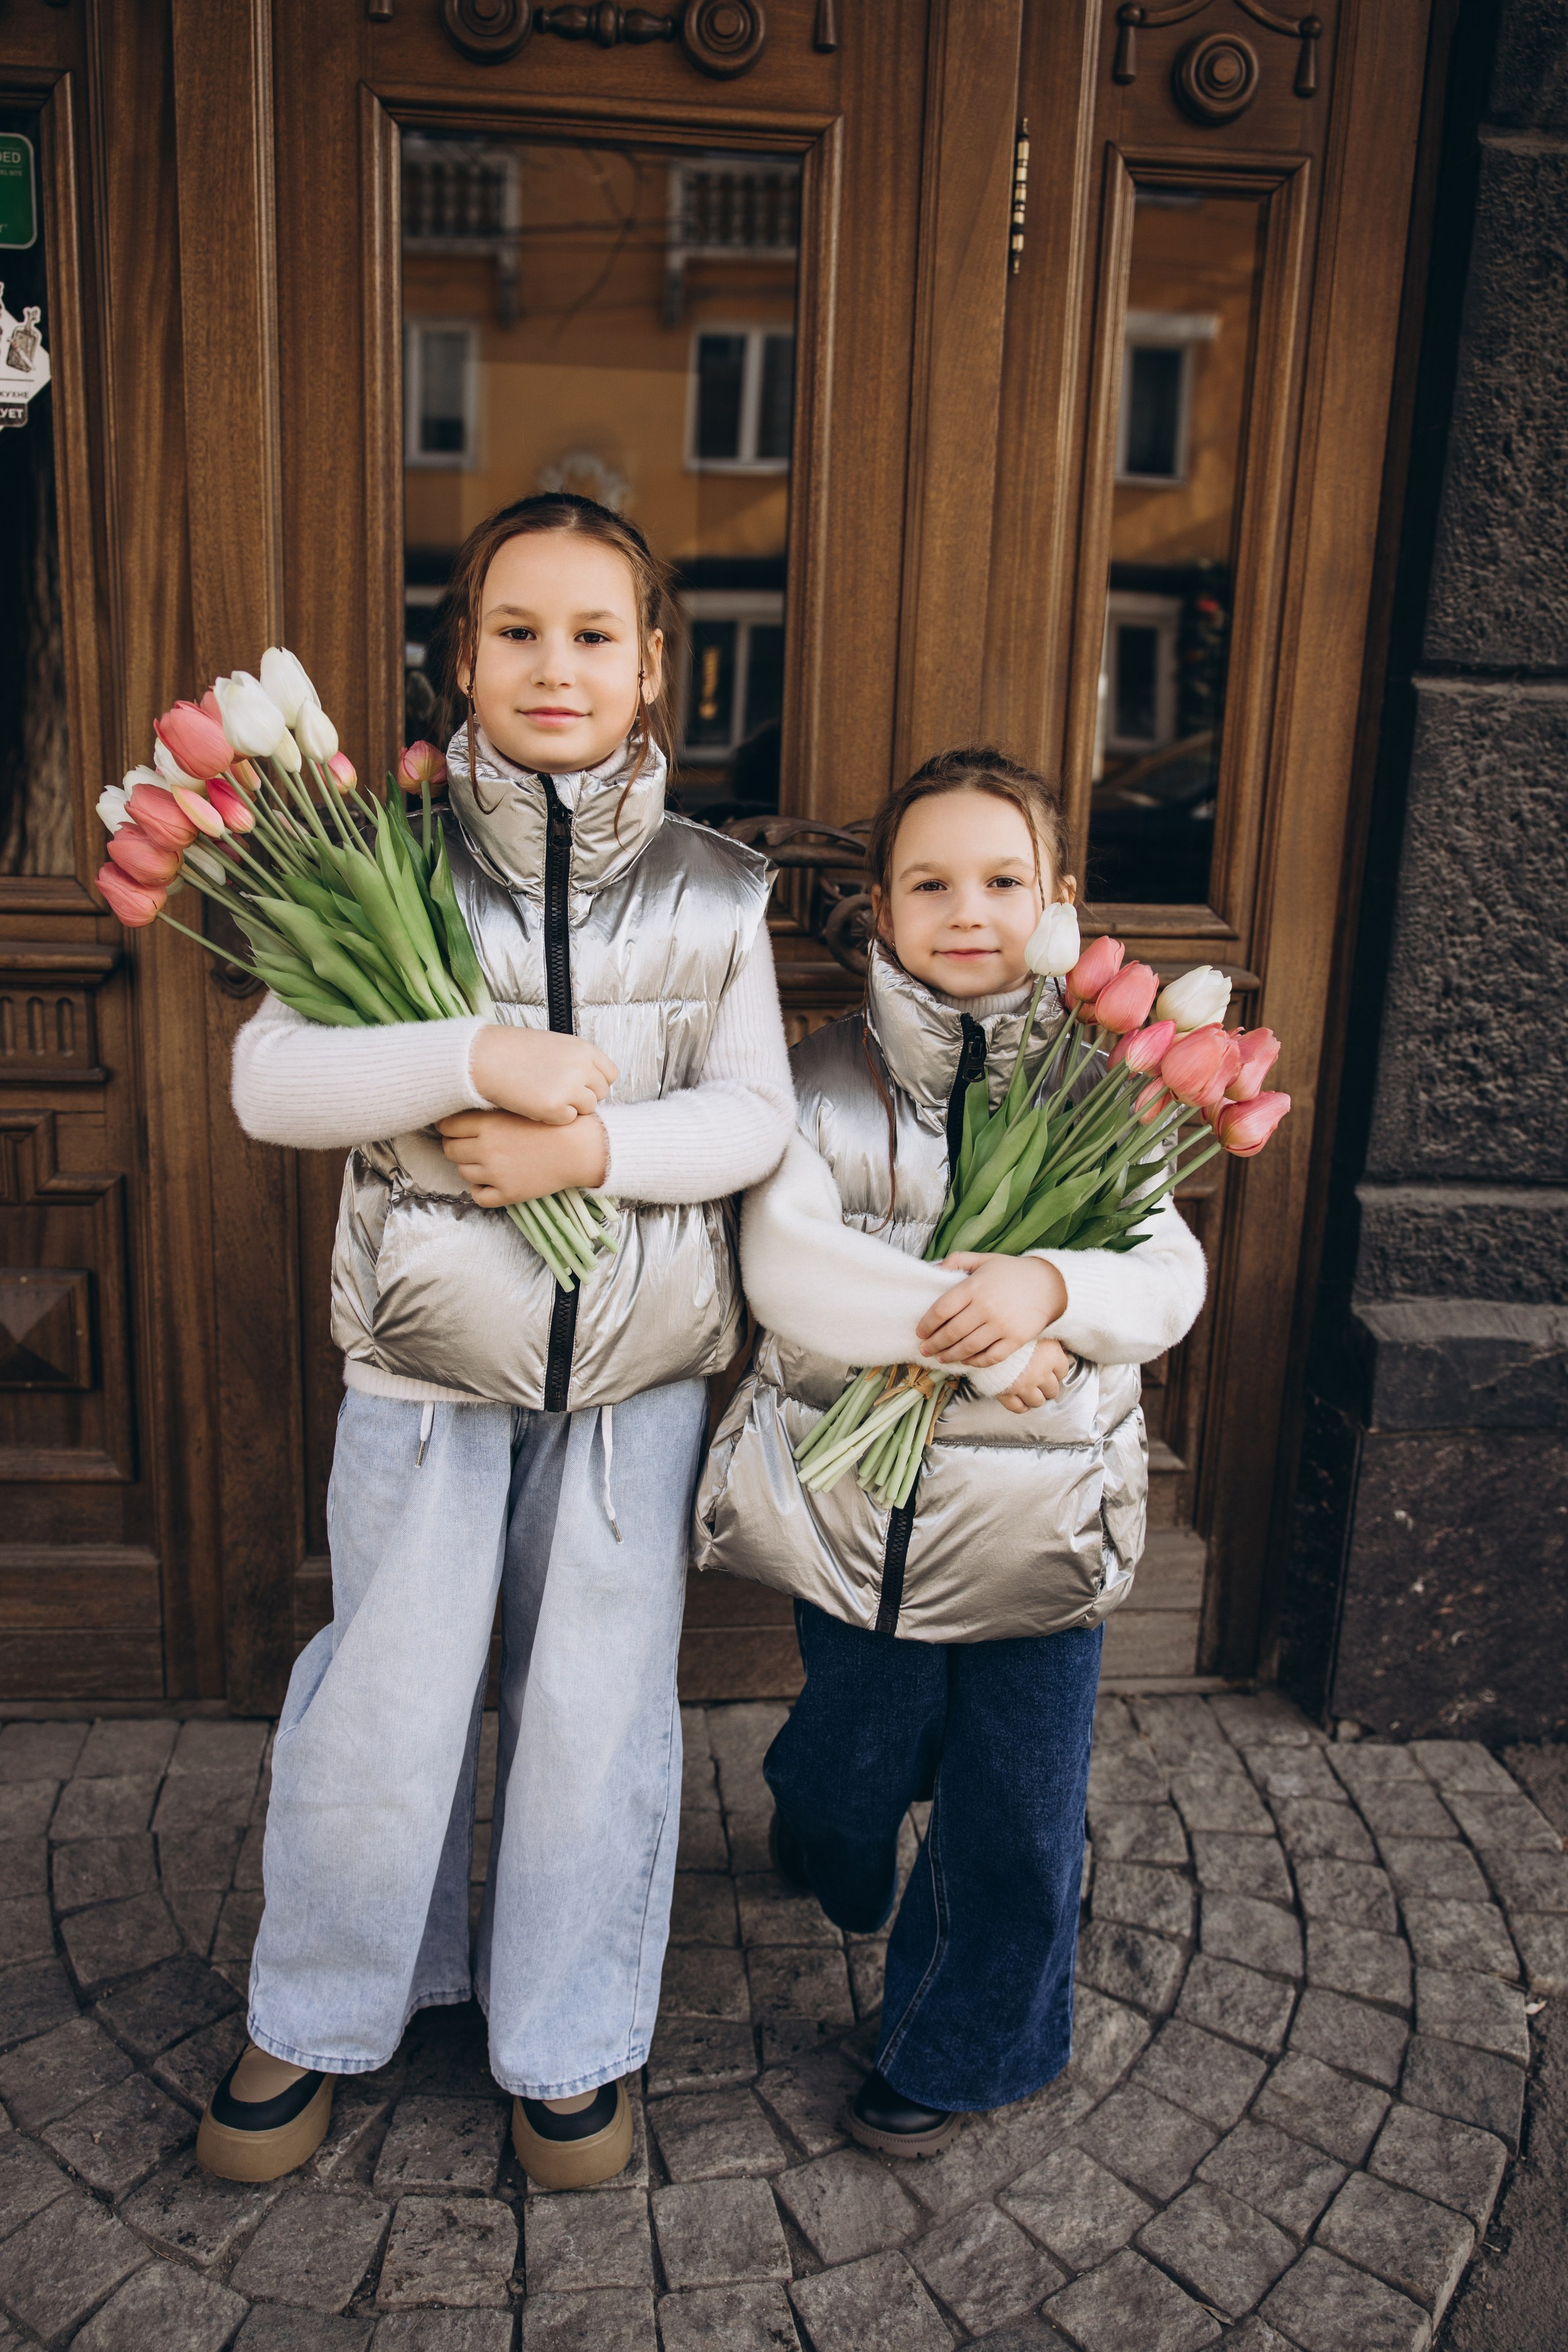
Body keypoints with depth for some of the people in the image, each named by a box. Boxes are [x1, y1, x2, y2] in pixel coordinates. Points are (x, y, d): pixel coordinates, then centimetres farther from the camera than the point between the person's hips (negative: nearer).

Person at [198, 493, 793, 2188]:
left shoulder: (709, 890, 1)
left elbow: (754, 1118, -3)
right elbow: (268, 1081, -8)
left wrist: (591, 1143, -20)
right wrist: (474, 1058, -22)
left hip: (636, 1356, 1)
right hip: (428, 1347, 0)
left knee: (597, 1703, 11)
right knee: (386, 1701, 10)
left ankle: (567, 2045, 35)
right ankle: (320, 2017, 38)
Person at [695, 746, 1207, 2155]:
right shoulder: (830, 1080, -5)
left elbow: (1170, 1279, -8)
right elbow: (784, 1267, -18)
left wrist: (1048, 1288, -28)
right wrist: (974, 1333, -24)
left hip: (1040, 1513, 1)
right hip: (862, 1500, 0)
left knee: (1018, 1820, 10)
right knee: (858, 1762, 19)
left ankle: (959, 2053, 37)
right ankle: (826, 1835, 59)